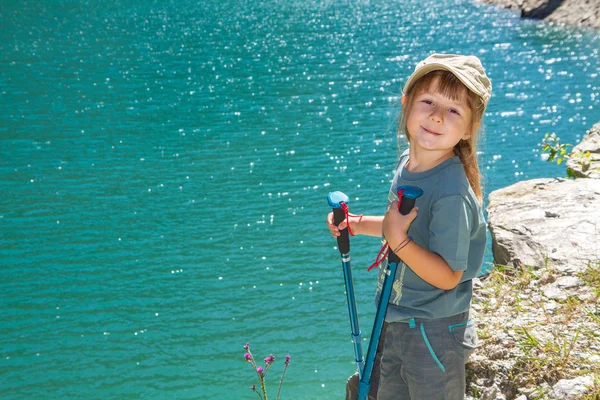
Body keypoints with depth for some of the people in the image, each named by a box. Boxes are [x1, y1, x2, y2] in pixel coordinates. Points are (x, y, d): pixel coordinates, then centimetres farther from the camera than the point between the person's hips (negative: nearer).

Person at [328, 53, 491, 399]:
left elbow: (447, 276, -25)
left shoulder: (453, 192, -28)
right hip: (396, 320, 8)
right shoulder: (409, 163, -2)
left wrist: (398, 239, -33)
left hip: (434, 333, -8)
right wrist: (356, 224, 4)